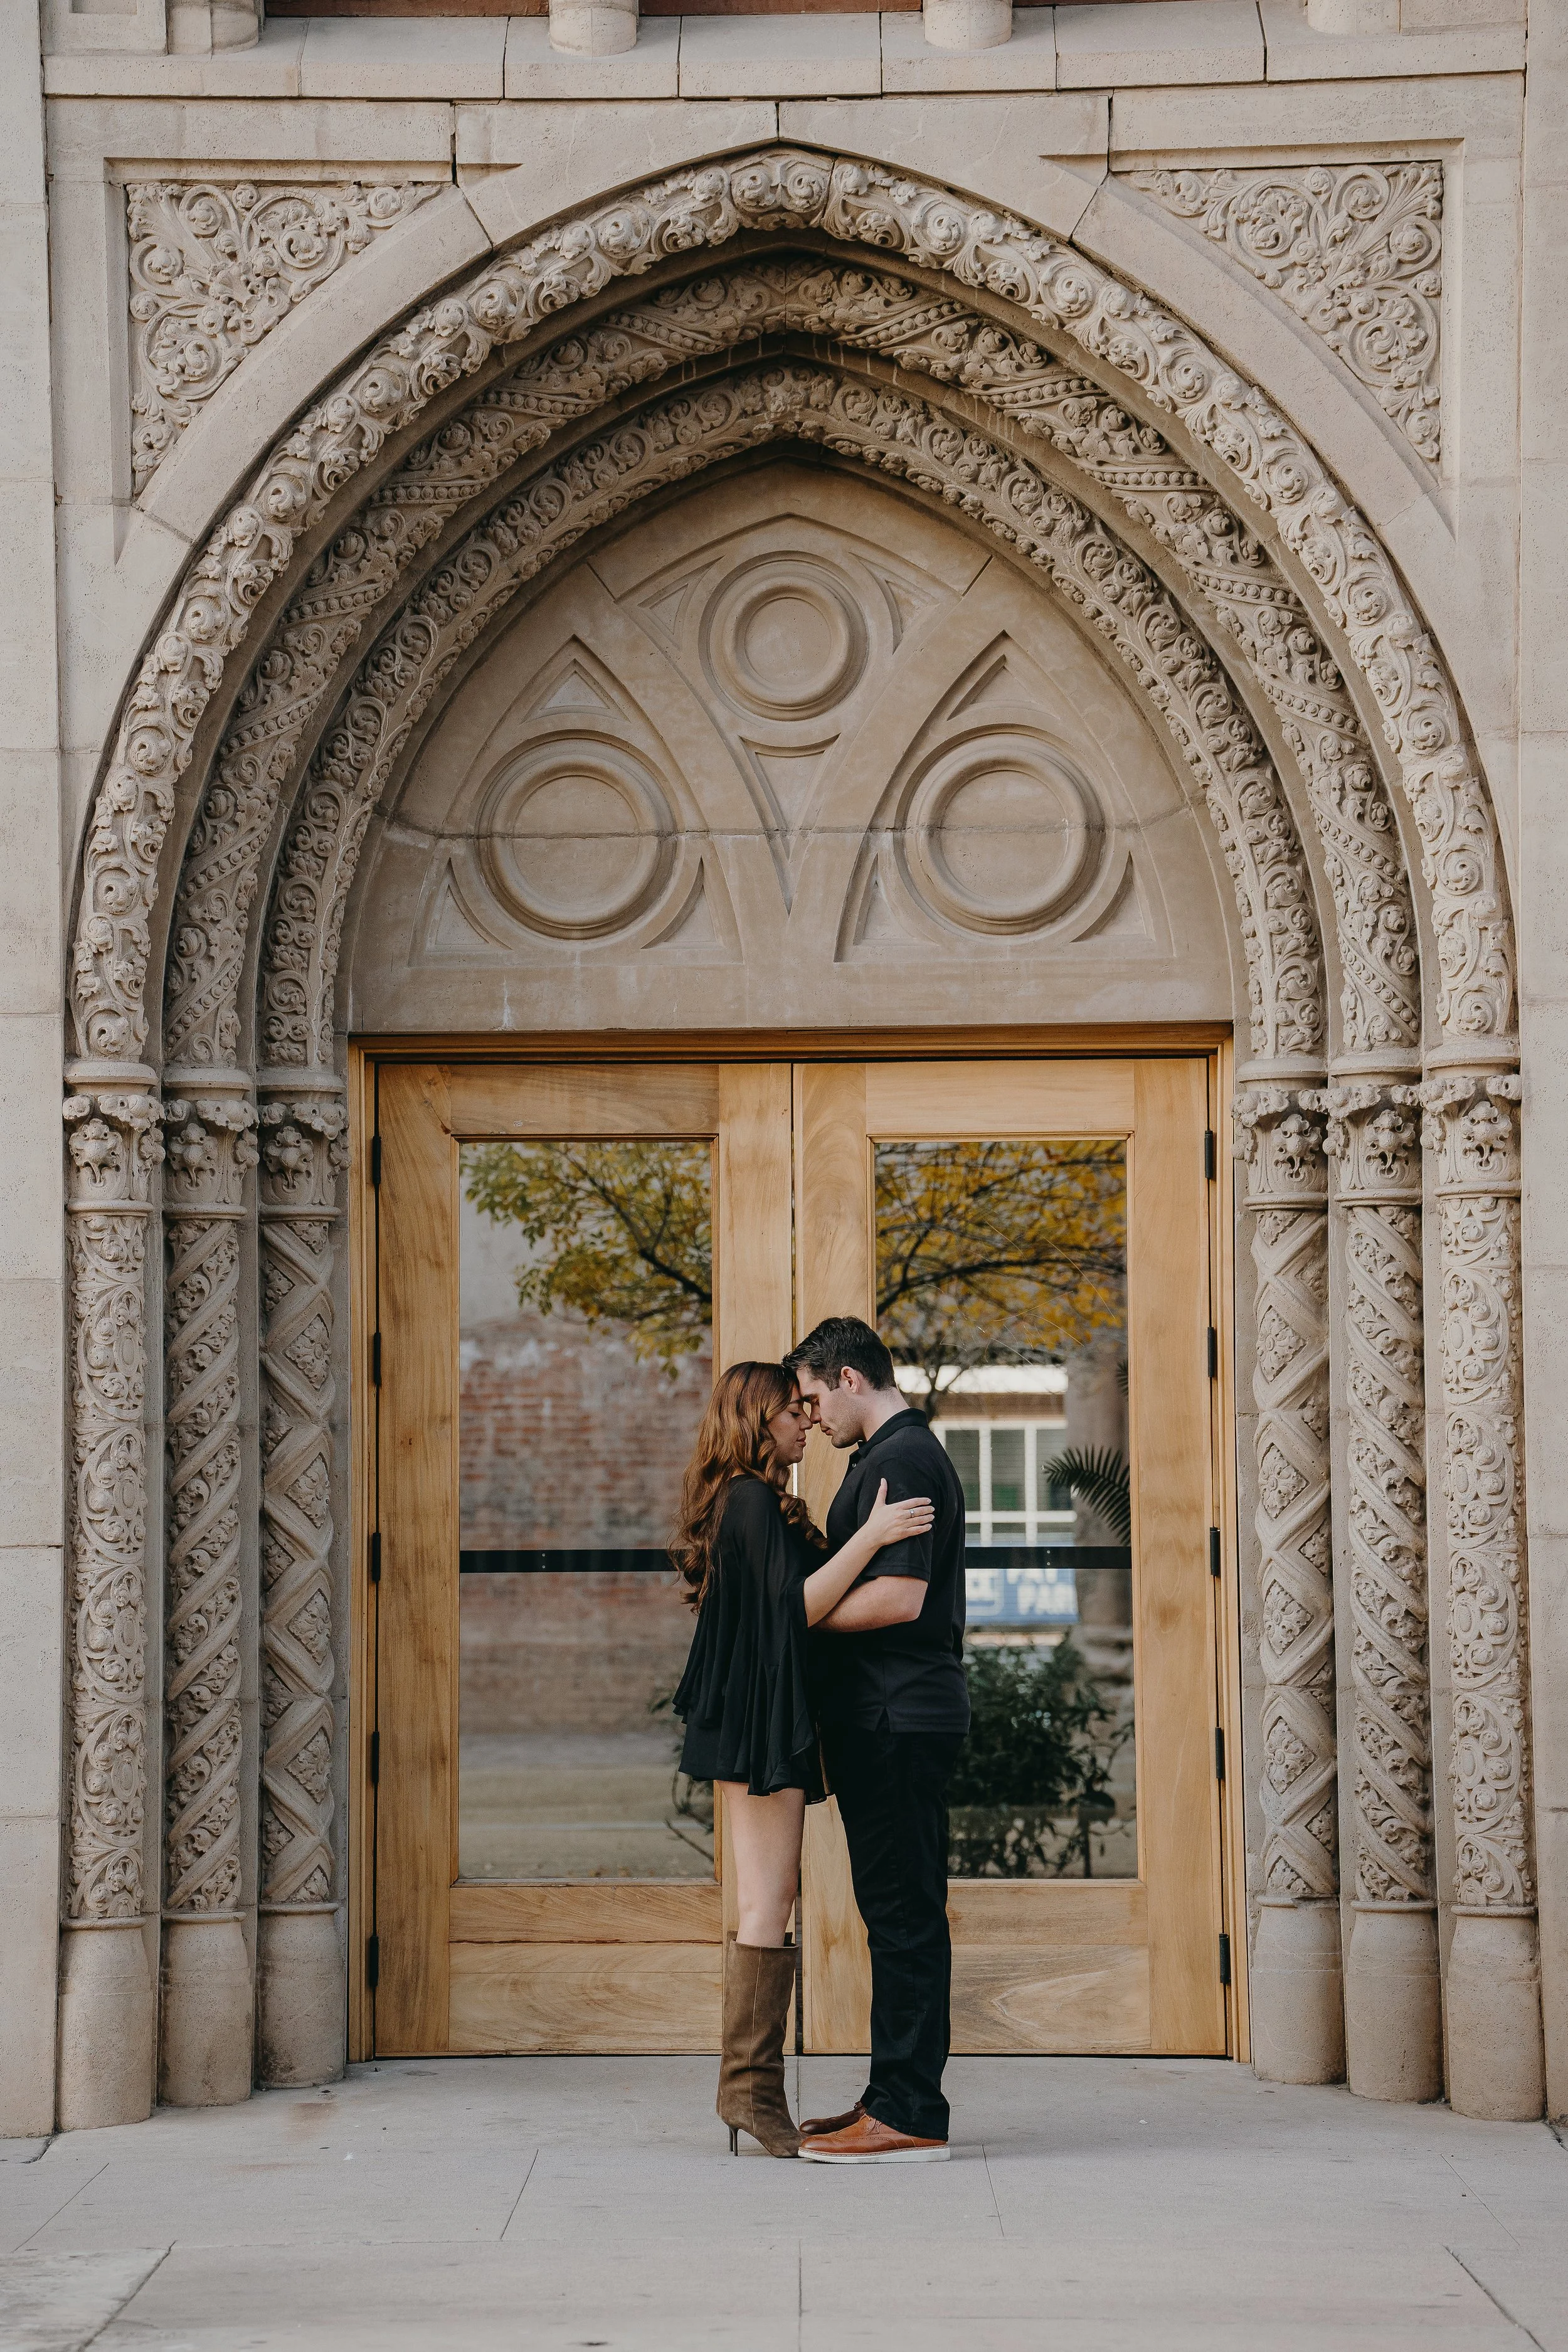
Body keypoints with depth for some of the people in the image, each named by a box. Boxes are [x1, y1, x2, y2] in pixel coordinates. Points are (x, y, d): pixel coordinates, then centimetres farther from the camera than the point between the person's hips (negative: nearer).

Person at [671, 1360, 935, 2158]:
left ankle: (749, 2092, 13)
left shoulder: (748, 1501, 19)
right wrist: (869, 1536, -25)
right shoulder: (755, 1500, -12)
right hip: (762, 1722, -11)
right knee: (767, 1902, -9)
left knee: (768, 1903, 11)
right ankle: (751, 2090, -7)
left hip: (757, 1726, 11)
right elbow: (796, 1607, -22)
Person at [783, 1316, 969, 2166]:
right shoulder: (890, 1455, 20)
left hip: (899, 1718, -11)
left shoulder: (903, 1459, -14)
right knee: (898, 1912, 12)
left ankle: (909, 2114, -6)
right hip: (883, 1717, 11)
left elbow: (900, 1597, -22)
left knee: (905, 1913, -8)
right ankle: (895, 2096, 17)